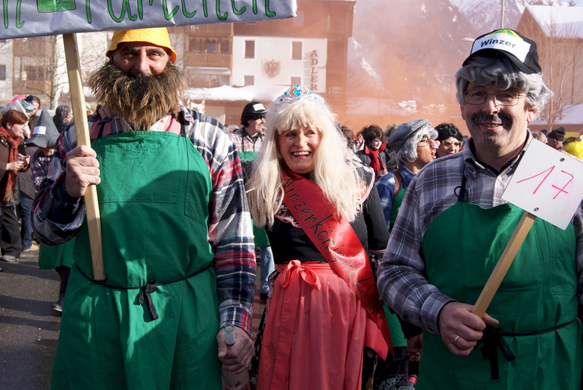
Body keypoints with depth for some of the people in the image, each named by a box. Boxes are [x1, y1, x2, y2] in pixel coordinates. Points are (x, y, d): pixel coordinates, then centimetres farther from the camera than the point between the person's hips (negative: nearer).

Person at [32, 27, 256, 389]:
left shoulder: (210, 138, 1)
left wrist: (236, 320, -4)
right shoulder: (79, 138, 4)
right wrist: (69, 192, -13)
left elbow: (233, 236, 2)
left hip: (187, 315, -1)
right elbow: (45, 231, 8)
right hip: (95, 315, 1)